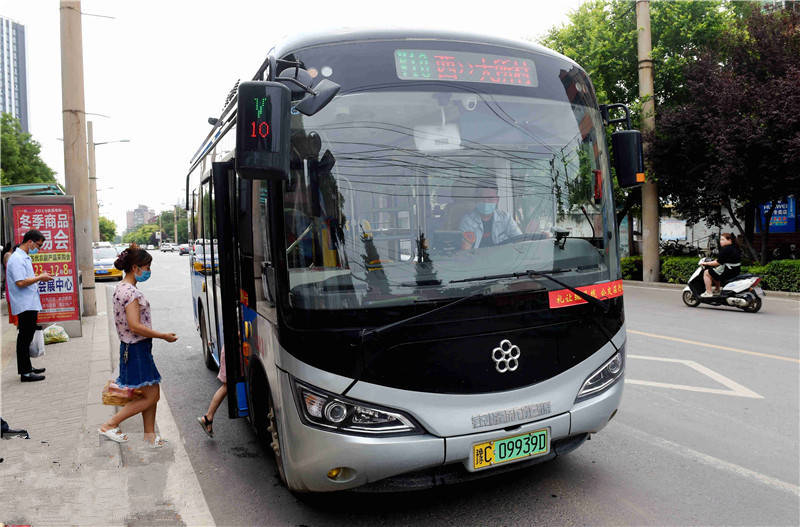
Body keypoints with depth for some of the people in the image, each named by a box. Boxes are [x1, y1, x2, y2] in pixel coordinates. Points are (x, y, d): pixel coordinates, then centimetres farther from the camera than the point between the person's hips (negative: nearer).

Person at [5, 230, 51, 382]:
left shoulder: (25, 257, 16)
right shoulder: (17, 259, -16)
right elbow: (20, 282, -24)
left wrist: (39, 277, 12)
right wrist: (39, 278, -14)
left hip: (30, 305, 10)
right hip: (24, 305, -10)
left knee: (27, 337, 16)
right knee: (25, 338, -4)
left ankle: (27, 367, 26)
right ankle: (25, 372, 1)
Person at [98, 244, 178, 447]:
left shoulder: (122, 288, 11)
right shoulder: (130, 292, -20)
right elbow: (135, 326, -25)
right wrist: (164, 336, -17)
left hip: (133, 348, 10)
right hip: (137, 349, -10)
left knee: (152, 393, 14)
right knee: (150, 396, -1)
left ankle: (150, 436, 21)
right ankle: (109, 425, 7)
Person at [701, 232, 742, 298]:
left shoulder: (726, 249, -20)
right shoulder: (735, 247, 12)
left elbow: (718, 262, -20)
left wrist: (707, 263, -9)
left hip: (728, 272, -10)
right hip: (735, 271, 10)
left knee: (706, 273, 0)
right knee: (714, 273, 31)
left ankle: (708, 293, -2)